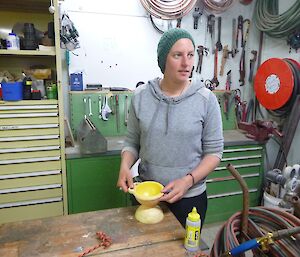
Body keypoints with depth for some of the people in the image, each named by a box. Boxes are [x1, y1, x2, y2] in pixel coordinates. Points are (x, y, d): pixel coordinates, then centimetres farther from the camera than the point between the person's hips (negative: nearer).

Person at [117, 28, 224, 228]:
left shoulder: (206, 99, -11)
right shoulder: (141, 96, -6)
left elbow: (214, 151, -7)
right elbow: (132, 142, 3)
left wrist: (188, 180, -19)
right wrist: (125, 165, -16)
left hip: (190, 198, -1)